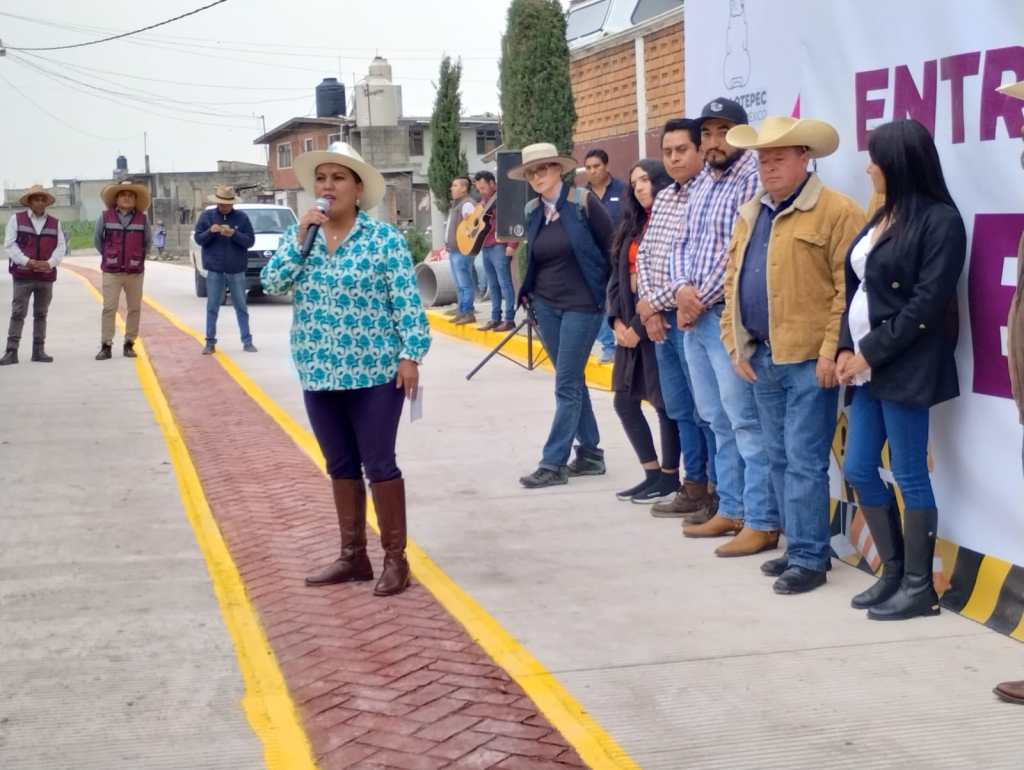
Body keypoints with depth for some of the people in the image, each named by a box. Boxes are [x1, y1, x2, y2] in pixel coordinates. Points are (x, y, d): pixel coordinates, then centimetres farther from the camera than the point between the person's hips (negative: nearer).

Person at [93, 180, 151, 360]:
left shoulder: (142, 219, 3)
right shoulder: (106, 217, 0)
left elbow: (148, 241, 15)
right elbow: (97, 239, 12)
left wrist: (139, 257, 9)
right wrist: (108, 256, 10)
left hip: (135, 272, 2)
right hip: (111, 272, -2)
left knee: (135, 308, 3)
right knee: (109, 308, -5)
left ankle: (129, 344, 13)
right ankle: (106, 346, -2)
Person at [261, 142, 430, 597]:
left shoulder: (384, 238, -7)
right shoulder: (299, 236, 8)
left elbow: (407, 302, -8)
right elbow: (271, 284, -4)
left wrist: (410, 355, -13)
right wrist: (300, 236, -11)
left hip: (373, 372, -5)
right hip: (319, 374, 5)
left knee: (379, 465, -1)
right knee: (341, 467, 13)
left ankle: (395, 559, 9)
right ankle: (353, 556, 23)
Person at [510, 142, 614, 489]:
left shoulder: (584, 202, -10)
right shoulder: (532, 211, 5)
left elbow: (612, 245, -5)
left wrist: (609, 289, -3)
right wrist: (528, 291, 11)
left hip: (582, 304, -6)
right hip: (545, 304, 6)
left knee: (566, 384, -6)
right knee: (572, 381, 11)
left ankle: (554, 463, -4)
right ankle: (590, 453, 20)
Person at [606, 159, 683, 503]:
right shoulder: (632, 226, 15)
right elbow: (617, 275, 14)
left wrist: (639, 325, -15)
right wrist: (616, 320, 0)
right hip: (630, 324, 9)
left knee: (665, 402, 0)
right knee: (625, 401, 10)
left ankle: (670, 477, 12)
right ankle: (653, 474, 21)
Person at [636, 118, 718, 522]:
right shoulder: (663, 198, 13)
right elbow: (644, 253, 13)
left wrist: (653, 302, -12)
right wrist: (649, 309, 0)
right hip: (660, 317, 8)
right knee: (680, 409, 15)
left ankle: (721, 494, 7)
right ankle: (694, 486, 25)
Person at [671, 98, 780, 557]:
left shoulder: (754, 178, -11)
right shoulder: (701, 184, 16)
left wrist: (702, 300, -11)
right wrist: (681, 289, -3)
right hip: (694, 317, 9)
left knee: (747, 423, -6)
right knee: (718, 422, 14)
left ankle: (761, 523, -2)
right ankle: (731, 510, 24)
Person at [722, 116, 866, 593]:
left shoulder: (836, 212, -9)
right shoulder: (751, 215, 15)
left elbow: (850, 288, -14)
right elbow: (733, 281, 18)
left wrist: (831, 351, -17)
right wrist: (735, 344, 10)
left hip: (810, 360, -8)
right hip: (761, 358, 8)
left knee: (804, 461, -6)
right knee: (779, 459, 14)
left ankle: (808, 557, 2)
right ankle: (801, 546, 24)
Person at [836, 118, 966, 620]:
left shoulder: (940, 219, -11)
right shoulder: (882, 217, 14)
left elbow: (926, 303, -16)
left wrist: (871, 353, -15)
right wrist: (847, 348, 1)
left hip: (904, 367, -9)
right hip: (868, 365, 9)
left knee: (909, 476, -1)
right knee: (858, 470, 10)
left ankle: (919, 588, 10)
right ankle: (894, 573, 23)